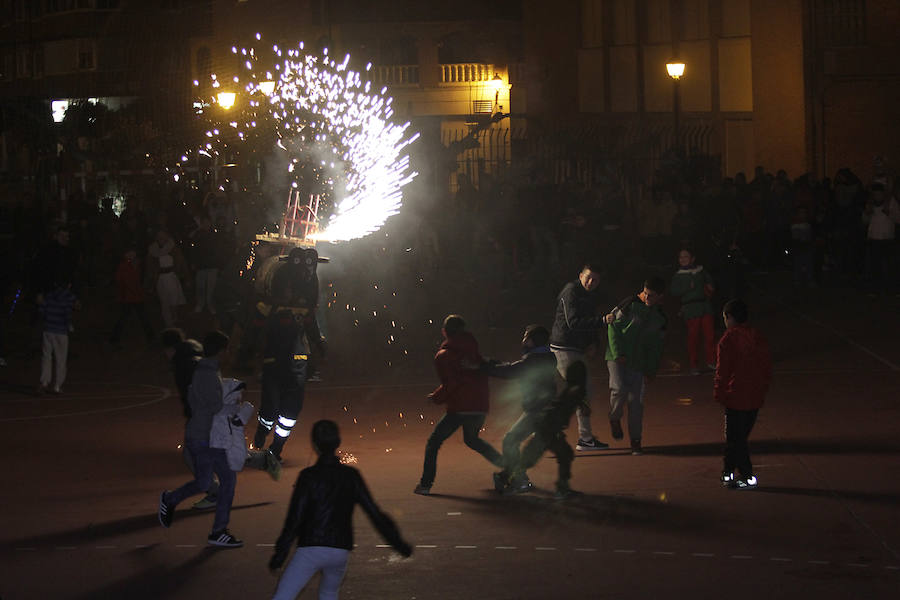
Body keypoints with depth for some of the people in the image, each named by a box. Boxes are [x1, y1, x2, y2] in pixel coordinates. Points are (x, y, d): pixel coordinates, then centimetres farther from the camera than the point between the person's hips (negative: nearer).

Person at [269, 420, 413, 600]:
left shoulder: (308, 476, -8)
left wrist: (280, 553, -4)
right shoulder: (351, 476, 3)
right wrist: (398, 543, 13)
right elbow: (374, 513, 4)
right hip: (340, 551, 4)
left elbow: (294, 519, -10)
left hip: (311, 549, -4)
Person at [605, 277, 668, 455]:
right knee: (619, 389, -23)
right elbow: (614, 327, -4)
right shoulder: (630, 305, -5)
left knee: (636, 401, 0)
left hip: (638, 363, 3)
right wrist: (618, 353, -12)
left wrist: (651, 370, 10)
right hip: (617, 358, -3)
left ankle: (635, 441, 9)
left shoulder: (660, 318, 9)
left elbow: (656, 347, 16)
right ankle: (614, 419, 6)